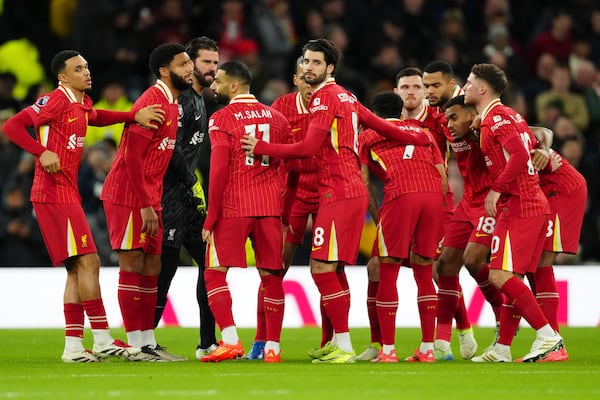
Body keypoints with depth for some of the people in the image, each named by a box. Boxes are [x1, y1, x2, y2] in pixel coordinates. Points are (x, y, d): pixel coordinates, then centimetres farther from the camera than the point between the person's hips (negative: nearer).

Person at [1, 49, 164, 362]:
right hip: (54, 193, -10)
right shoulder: (56, 101, -12)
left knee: (77, 268, 8)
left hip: (67, 194, 10)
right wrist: (42, 152, -24)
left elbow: (97, 117, 35)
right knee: (88, 262, -11)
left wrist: (134, 116, 19)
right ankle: (102, 340, -10)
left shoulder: (83, 104, 13)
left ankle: (73, 346, 9)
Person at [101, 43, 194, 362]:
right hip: (128, 197, -9)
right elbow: (132, 156, -20)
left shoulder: (173, 105, 13)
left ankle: (149, 344, 13)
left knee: (151, 268, 9)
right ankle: (137, 346, -4)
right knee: (132, 265, -6)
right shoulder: (152, 102, -16)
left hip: (148, 199, 9)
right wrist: (145, 205, -21)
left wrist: (153, 202, 11)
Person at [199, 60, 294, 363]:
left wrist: (211, 217, -8)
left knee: (215, 273, 0)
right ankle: (272, 347, 9)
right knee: (271, 276, 9)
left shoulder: (221, 119, -4)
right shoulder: (276, 118, 13)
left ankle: (231, 341, -14)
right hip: (270, 208, 5)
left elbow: (219, 170, -11)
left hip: (233, 208, -5)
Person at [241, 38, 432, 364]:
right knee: (333, 269, 15)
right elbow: (380, 126, 24)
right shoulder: (344, 96, 18)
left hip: (338, 194, -10)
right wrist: (418, 138, 40)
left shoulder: (325, 96, -10)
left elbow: (308, 148, -17)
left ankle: (344, 346, -14)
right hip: (352, 190, 10)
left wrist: (263, 148, -13)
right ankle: (337, 342, 20)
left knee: (322, 268, -12)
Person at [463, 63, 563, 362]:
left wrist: (497, 189, -20)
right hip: (536, 204, 10)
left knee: (500, 275, -13)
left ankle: (548, 336, -15)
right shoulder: (509, 115, 19)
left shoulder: (495, 117, -11)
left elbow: (520, 155, -23)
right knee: (511, 279, 8)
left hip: (517, 208, -10)